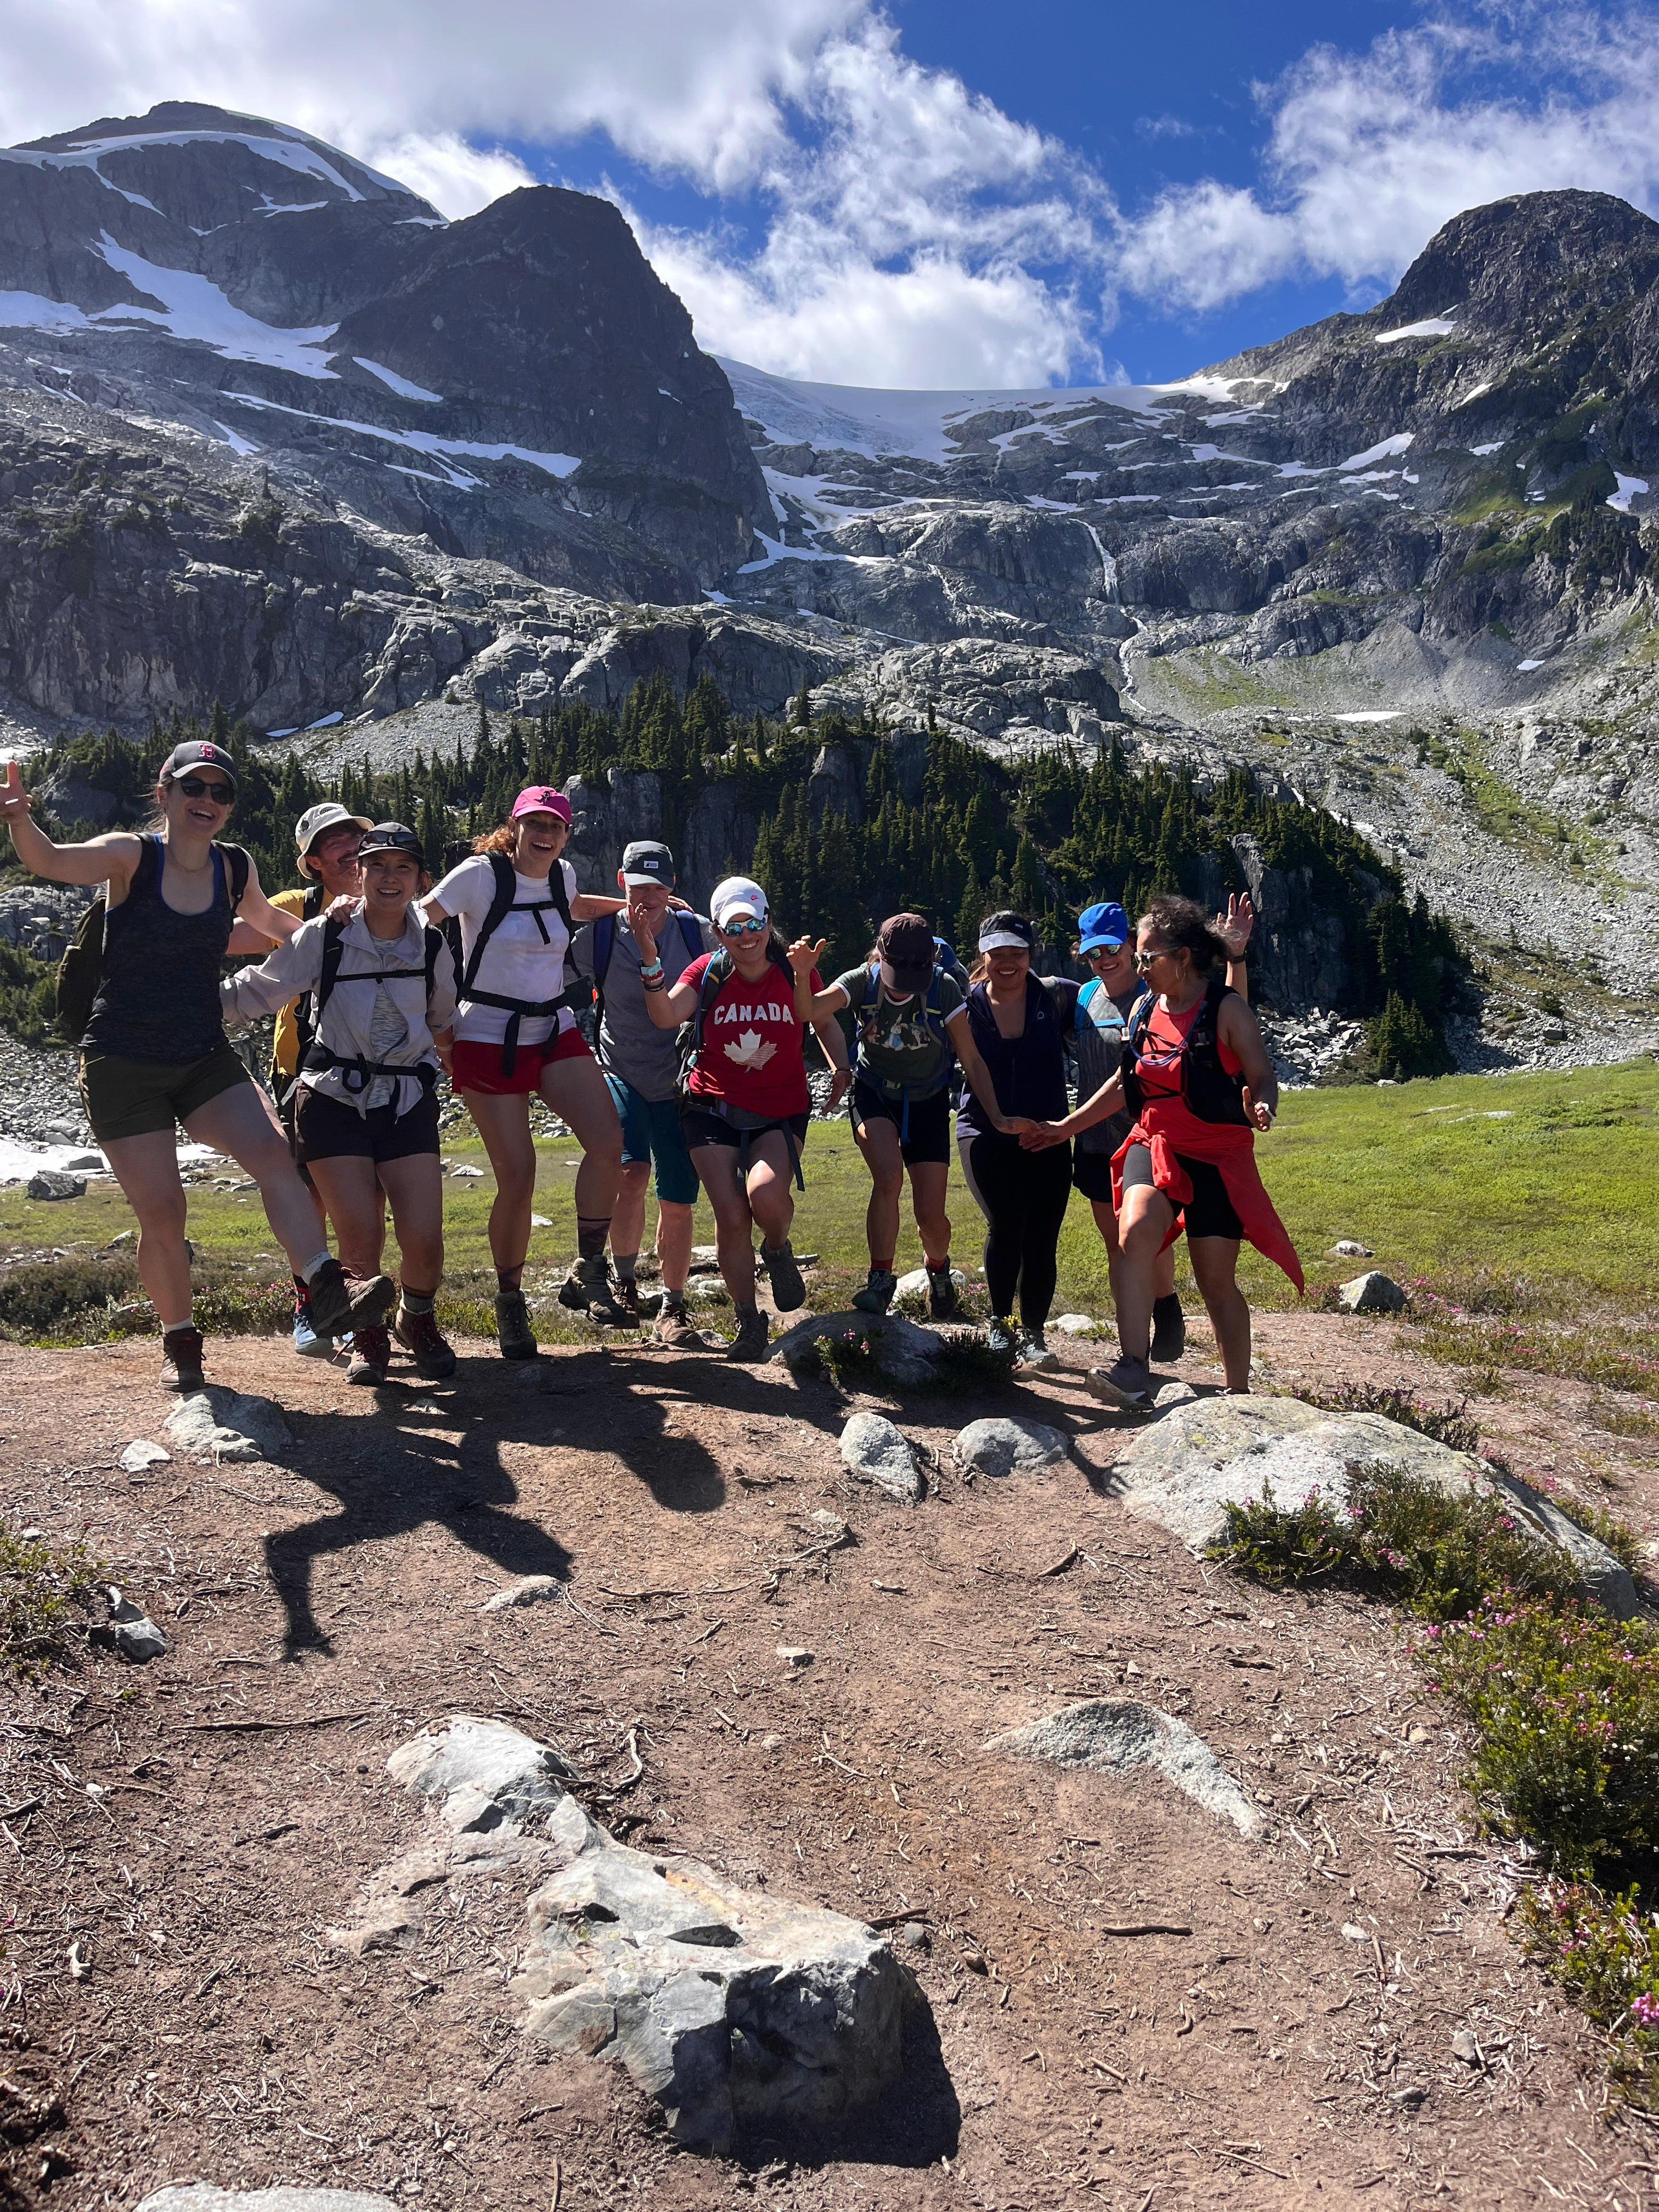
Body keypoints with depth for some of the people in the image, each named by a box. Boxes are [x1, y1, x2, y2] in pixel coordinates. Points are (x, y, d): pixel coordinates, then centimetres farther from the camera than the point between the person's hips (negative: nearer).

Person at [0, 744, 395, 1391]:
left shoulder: (235, 868, 1)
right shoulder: (131, 856, -10)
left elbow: (263, 917, 24)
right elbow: (53, 862, -30)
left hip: (205, 1061, 3)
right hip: (122, 1065, -3)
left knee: (271, 1151, -22)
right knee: (161, 1212, -3)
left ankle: (328, 1292, -25)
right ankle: (179, 1342, 16)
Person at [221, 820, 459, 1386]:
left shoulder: (432, 949, 5)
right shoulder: (323, 936, -3)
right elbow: (257, 992, 3)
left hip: (408, 1102, 2)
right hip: (333, 1100, -2)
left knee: (424, 1238, -10)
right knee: (360, 1235, -12)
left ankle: (418, 1324, 23)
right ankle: (368, 1336, 17)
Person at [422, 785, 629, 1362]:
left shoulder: (562, 874, 8)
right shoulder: (481, 874, -9)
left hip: (555, 1032, 5)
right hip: (489, 1039, -5)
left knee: (608, 1143, -15)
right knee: (517, 1177, -7)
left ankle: (587, 1274, 1)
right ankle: (510, 1302, 14)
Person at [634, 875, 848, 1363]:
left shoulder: (795, 972, -1)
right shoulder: (707, 973, -3)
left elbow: (825, 1022, 15)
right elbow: (666, 1016, -20)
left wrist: (841, 1067, -1)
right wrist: (650, 958, -32)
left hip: (781, 1111, -1)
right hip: (712, 1108, 1)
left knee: (766, 1194, -27)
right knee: (730, 1215, -6)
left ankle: (778, 1251, 11)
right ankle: (749, 1323, 12)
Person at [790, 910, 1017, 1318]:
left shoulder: (944, 990, -19)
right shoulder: (862, 982, -18)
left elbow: (971, 1059, -12)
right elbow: (808, 1012, -33)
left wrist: (997, 1118, -18)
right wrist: (802, 976, -53)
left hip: (927, 1101, 0)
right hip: (874, 1095, 0)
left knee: (931, 1214, -3)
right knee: (889, 1176, -30)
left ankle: (938, 1268, 33)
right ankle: (881, 1280, -13)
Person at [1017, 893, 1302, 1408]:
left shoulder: (1225, 1008, -7)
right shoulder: (1145, 1010, 9)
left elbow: (1263, 1076, -11)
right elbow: (1125, 1082, 20)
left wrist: (1262, 1107, -35)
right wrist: (1067, 1127, 21)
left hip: (1218, 1157, -3)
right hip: (1155, 1146, 4)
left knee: (1216, 1280, -1)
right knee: (1136, 1232, -27)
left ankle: (1239, 1394, 17)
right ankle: (1134, 1373, -32)